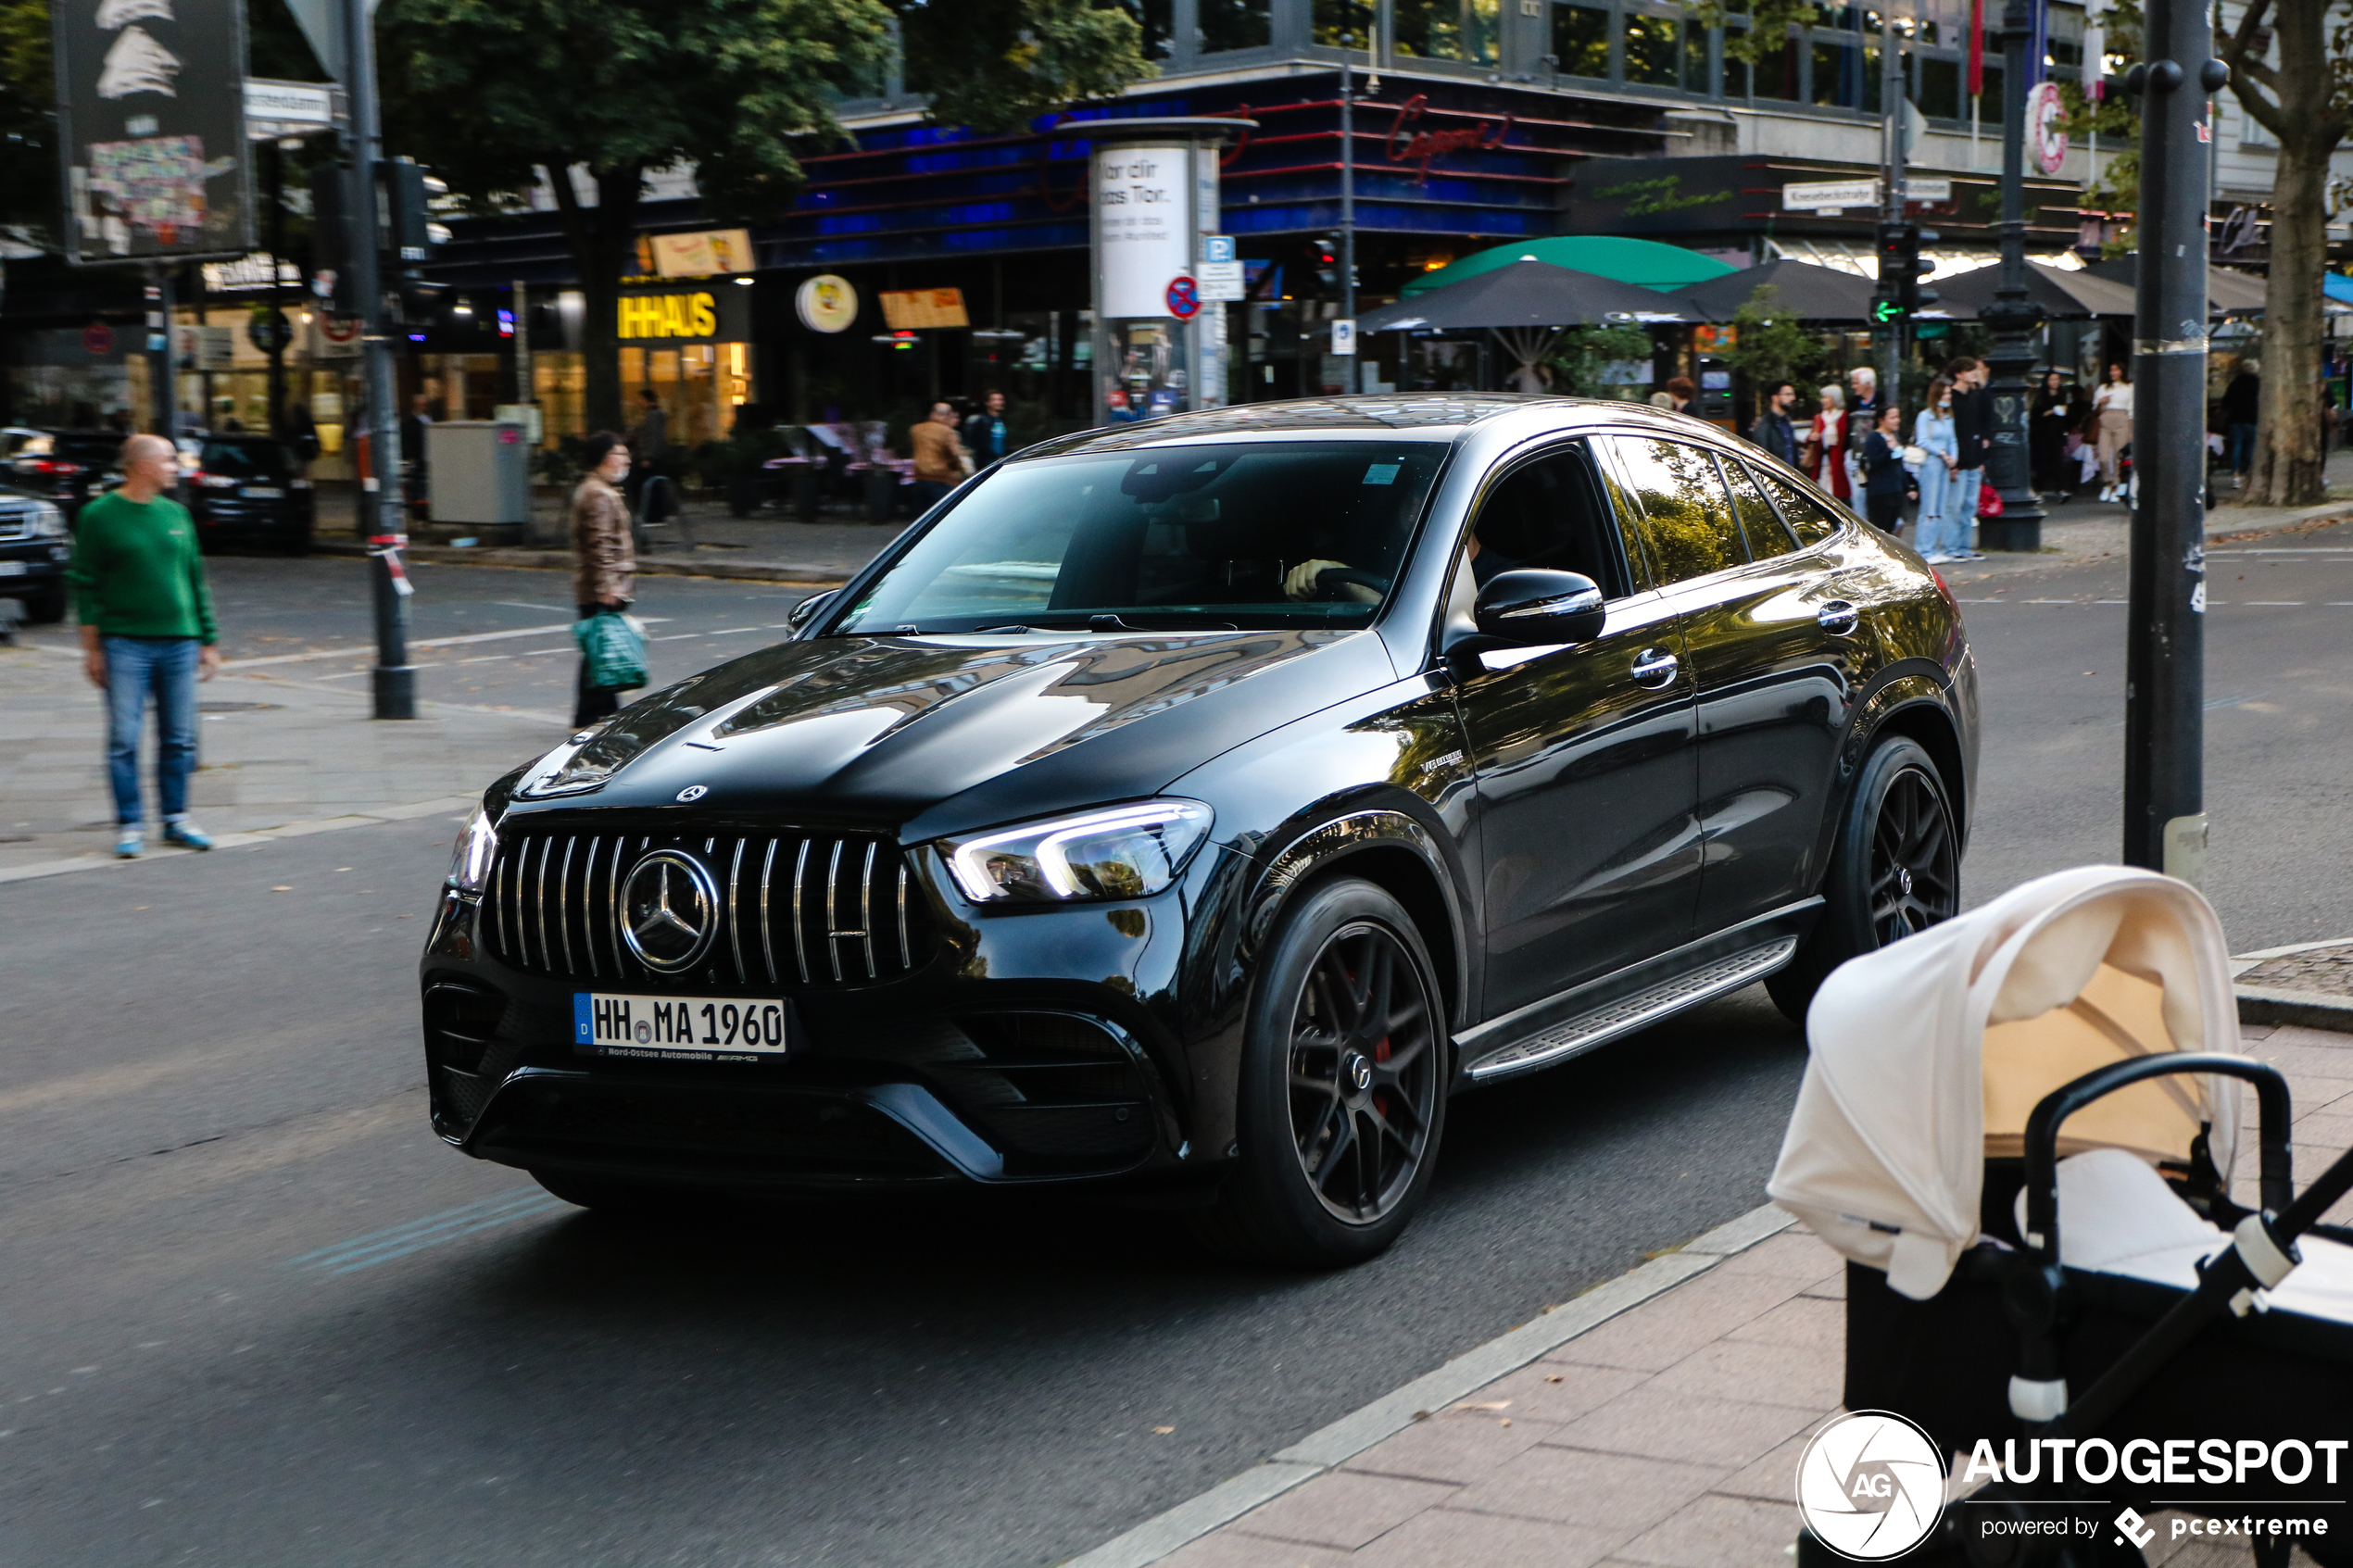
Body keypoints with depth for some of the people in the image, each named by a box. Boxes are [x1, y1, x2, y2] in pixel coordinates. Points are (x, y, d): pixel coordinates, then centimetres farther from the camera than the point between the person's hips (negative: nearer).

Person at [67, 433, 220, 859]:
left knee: (179, 738, 6)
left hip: (178, 641, 4)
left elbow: (197, 580, 15)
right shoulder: (99, 516, -2)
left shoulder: (176, 514, 11)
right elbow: (86, 584, -1)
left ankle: (176, 818, 16)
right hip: (124, 644, -4)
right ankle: (129, 825, 3)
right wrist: (91, 646, -5)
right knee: (124, 739, -4)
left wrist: (209, 640, 12)